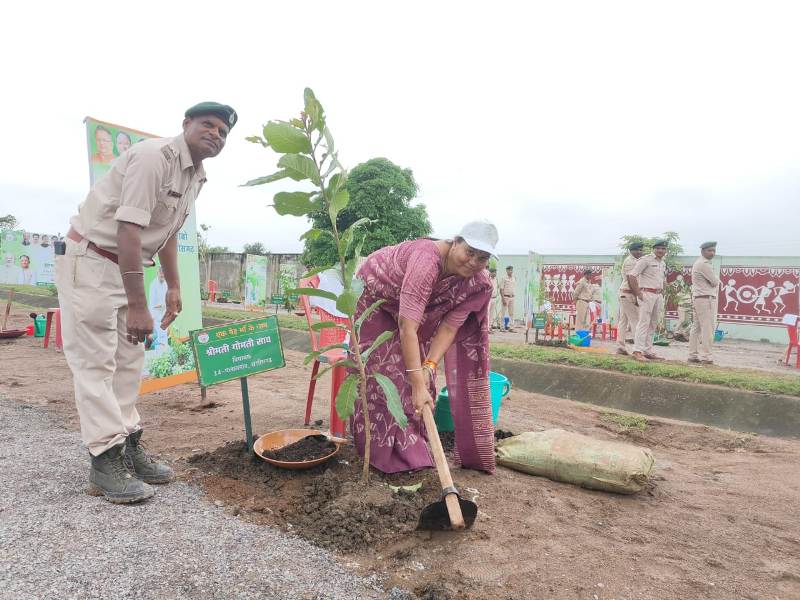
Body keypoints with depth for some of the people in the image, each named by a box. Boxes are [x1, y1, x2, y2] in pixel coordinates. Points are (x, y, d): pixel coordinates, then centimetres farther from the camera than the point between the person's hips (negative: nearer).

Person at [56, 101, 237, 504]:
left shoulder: (197, 176, 8)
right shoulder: (154, 157, -21)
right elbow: (129, 230, -27)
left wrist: (173, 287, 16)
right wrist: (138, 306, -28)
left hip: (126, 266, 9)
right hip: (89, 259, -9)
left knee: (128, 360, 10)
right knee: (95, 361, -6)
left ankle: (127, 446, 19)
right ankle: (105, 461, 0)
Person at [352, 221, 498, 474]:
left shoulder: (477, 281, -22)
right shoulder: (427, 261, -43)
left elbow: (450, 326, -21)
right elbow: (407, 327, -46)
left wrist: (429, 366, -33)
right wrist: (418, 386, -46)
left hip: (415, 305, 6)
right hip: (377, 295, -5)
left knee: (418, 367, 3)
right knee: (386, 368, -8)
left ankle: (413, 441, 16)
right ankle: (388, 449, 4)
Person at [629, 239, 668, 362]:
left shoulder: (663, 264, 18)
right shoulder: (646, 259, -7)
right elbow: (632, 275, -14)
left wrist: (661, 292, 15)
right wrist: (638, 293, -16)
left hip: (658, 296, 8)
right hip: (647, 294, -8)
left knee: (653, 324, 9)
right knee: (644, 322, -12)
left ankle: (648, 351, 14)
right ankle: (637, 351, -13)